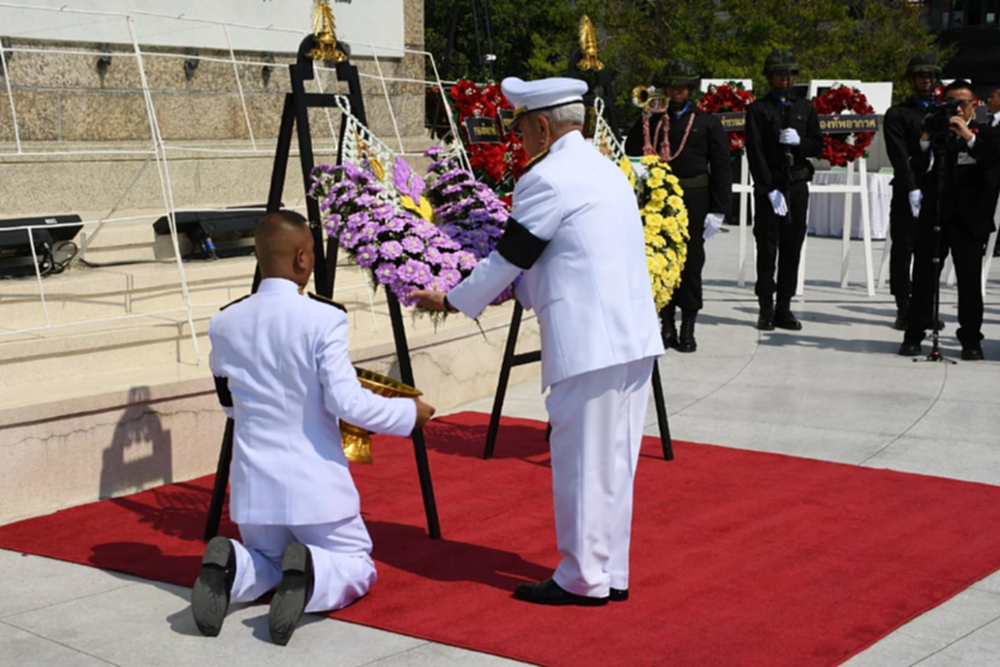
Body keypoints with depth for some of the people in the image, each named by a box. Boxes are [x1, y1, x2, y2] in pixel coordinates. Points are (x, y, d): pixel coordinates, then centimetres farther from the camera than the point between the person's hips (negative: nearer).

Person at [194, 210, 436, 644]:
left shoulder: (224, 325, -1)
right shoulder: (323, 319, -16)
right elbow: (347, 402, -19)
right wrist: (410, 413, -4)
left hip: (254, 484, 4)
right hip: (314, 483, -4)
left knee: (266, 562, 28)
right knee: (356, 565, 18)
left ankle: (230, 567, -8)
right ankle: (311, 572, -17)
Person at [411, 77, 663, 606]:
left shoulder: (546, 179, -10)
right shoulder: (605, 169, 19)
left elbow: (507, 259, -4)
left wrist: (451, 301, 10)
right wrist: (516, 290, 28)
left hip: (590, 342, -9)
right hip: (634, 336, 9)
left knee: (581, 461, 0)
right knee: (615, 459, 14)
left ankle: (584, 579, 9)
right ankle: (612, 574, 22)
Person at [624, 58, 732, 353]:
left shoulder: (707, 123, 4)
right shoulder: (651, 121, 8)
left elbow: (722, 168, 2)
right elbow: (631, 154, 9)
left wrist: (718, 210, -4)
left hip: (694, 202, -1)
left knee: (691, 263, 3)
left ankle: (688, 329, 12)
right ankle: (667, 326, 15)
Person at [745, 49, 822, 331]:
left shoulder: (805, 108, 14)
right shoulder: (758, 109, 2)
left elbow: (817, 146, 12)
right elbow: (755, 152, -6)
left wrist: (799, 142, -11)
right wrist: (770, 189, -14)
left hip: (798, 185, 4)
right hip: (768, 186, -4)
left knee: (792, 247, 5)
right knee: (767, 248, -3)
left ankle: (784, 308, 11)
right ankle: (766, 309, 1)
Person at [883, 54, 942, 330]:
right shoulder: (898, 114, 5)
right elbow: (899, 156, -7)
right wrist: (912, 189, -19)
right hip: (908, 193, -3)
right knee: (903, 249, -1)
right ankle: (904, 309, 5)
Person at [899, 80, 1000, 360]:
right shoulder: (934, 132, 9)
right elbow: (917, 169, -2)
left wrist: (968, 135, -20)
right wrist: (926, 139, -13)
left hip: (969, 219, -1)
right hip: (933, 216, 1)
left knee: (970, 279, 2)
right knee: (924, 276, 3)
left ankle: (971, 340, 9)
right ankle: (914, 335, 10)